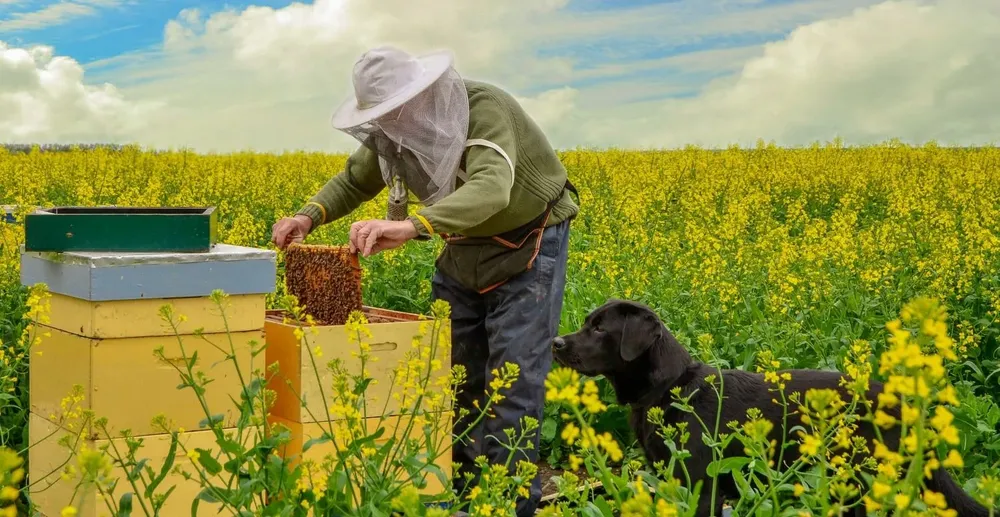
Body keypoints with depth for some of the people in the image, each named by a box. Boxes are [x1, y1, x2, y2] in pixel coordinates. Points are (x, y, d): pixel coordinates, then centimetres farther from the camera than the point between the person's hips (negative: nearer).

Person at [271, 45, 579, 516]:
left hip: (527, 245, -7)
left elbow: (491, 189, -50)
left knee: (514, 378, -8)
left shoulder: (484, 109, -33)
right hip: (464, 249, 7)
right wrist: (310, 214, -20)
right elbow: (355, 180, 2)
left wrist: (410, 226, -65)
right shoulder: (394, 131, -11)